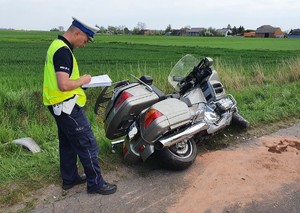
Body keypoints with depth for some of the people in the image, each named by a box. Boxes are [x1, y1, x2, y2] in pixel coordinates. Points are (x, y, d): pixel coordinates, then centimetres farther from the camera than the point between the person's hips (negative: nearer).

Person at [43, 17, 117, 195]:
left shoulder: (57, 45, 11)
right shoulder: (63, 51, -21)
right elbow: (64, 85, -29)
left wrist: (78, 80, 8)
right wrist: (82, 81, -13)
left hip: (59, 106, 11)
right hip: (67, 106, -11)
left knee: (67, 143, 19)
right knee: (87, 144, -2)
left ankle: (69, 178, 33)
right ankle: (95, 183, 10)